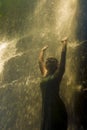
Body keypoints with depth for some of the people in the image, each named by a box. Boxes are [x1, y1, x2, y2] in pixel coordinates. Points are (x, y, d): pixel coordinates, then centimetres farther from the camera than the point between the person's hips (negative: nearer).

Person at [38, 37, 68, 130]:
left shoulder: (57, 75, -3)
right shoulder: (45, 75, 14)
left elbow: (63, 59, -5)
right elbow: (40, 61, 27)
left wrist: (64, 44, 1)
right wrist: (43, 50, 38)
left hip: (56, 107, -7)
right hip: (46, 107, 7)